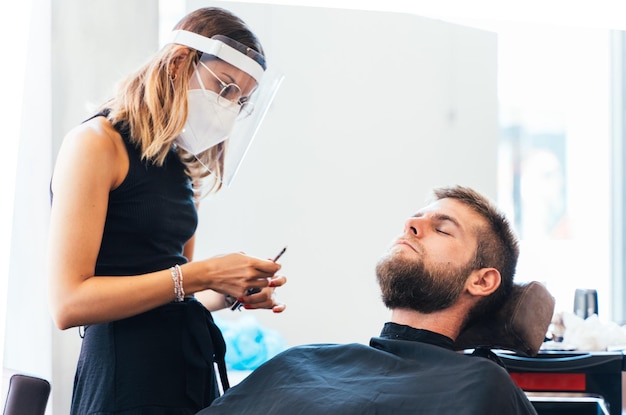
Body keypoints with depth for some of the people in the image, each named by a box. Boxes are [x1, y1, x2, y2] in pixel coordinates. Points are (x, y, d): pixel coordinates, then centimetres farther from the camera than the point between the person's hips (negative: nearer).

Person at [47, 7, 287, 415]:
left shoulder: (183, 166, 15)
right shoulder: (97, 143, -8)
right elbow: (69, 304, -17)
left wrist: (232, 292, 0)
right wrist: (202, 275, -18)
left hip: (193, 372, 8)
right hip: (127, 380, -8)